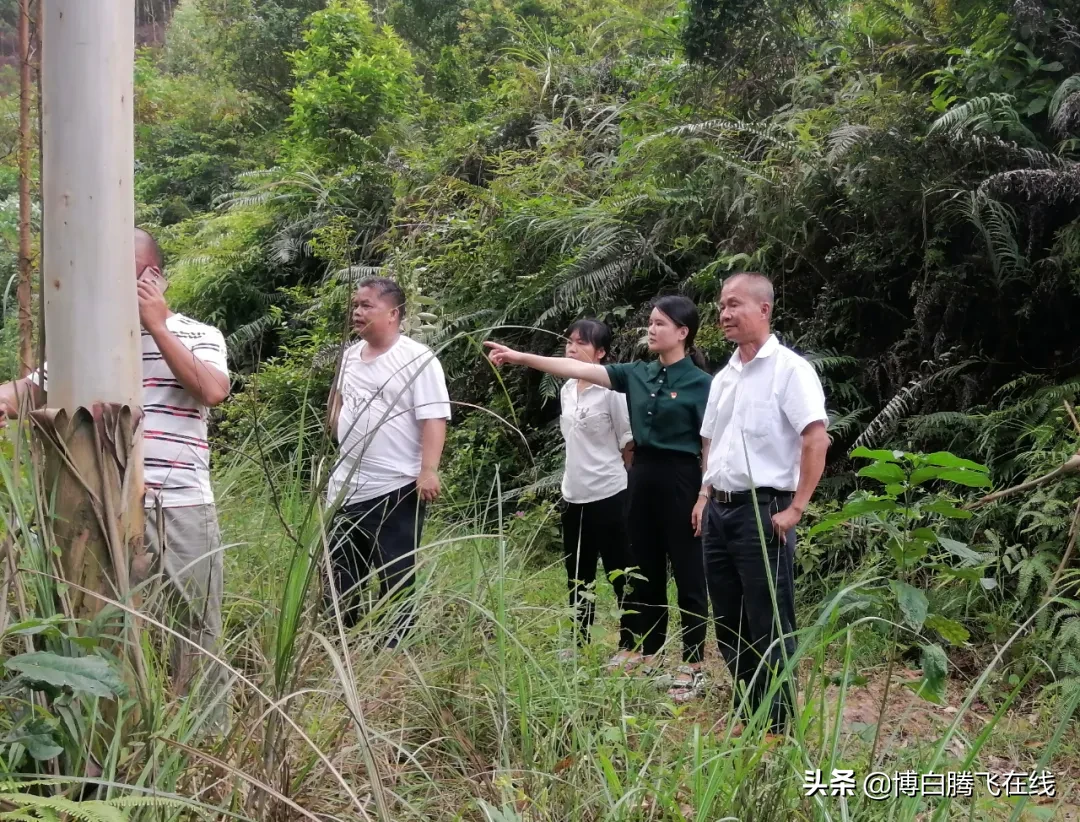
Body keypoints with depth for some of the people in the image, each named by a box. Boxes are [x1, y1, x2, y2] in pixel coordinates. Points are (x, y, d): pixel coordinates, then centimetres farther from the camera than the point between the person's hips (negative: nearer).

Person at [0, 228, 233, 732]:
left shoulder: (199, 335, 3)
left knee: (198, 627, 7)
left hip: (185, 508, -1)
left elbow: (212, 392, -15)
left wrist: (157, 325, -12)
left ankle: (211, 737, 19)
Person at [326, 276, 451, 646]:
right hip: (345, 487, 8)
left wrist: (428, 470, -24)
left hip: (397, 489, -8)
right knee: (340, 577, 14)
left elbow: (433, 418, -18)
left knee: (395, 580, 2)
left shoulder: (418, 359, -12)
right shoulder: (350, 356, 10)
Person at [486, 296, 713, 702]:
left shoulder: (699, 383, -9)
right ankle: (647, 651, 26)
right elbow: (580, 369, 2)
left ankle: (693, 664, 10)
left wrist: (707, 498, -13)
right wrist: (521, 357, -5)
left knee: (687, 572, 2)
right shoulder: (638, 374, 7)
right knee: (645, 569, 14)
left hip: (680, 478, -6)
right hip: (642, 475, 6)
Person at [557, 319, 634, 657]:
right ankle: (581, 645, 25)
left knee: (621, 577, 3)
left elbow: (628, 443, -8)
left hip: (609, 496, -7)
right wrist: (572, 483, 15)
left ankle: (629, 647, 12)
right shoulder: (566, 390, 8)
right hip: (573, 496, 7)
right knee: (577, 579, 14)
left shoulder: (612, 391, -13)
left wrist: (624, 482, 0)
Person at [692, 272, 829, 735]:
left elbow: (816, 440, -17)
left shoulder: (788, 369, -10)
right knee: (728, 623, 13)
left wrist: (795, 508, -19)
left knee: (769, 627, -3)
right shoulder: (723, 377, 15)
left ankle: (778, 728, 5)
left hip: (762, 510, -8)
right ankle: (748, 715, 24)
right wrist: (705, 495, 16)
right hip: (719, 510, 8)